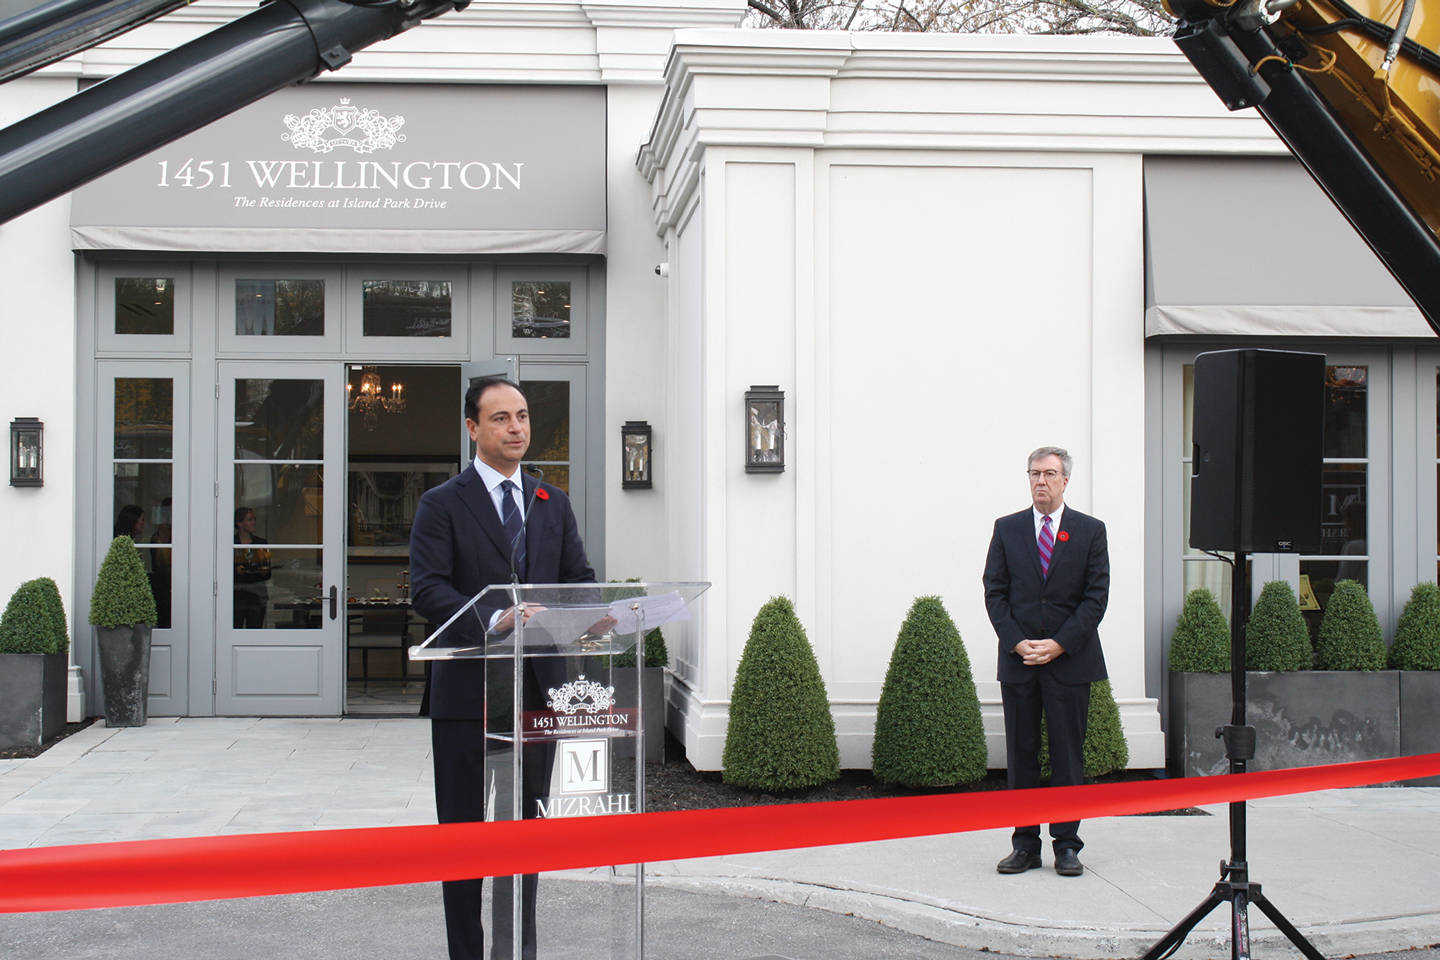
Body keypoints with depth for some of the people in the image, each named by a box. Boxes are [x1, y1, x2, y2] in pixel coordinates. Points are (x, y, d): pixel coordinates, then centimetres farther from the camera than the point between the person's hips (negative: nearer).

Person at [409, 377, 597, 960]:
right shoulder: (442, 505, -1)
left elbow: (578, 579, 9)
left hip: (537, 688, 4)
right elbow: (427, 590, -12)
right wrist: (495, 620, -27)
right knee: (463, 832, 3)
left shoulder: (554, 505, 15)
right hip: (468, 692, -4)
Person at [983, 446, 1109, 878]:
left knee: (1068, 756, 2)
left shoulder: (1090, 531, 4)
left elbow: (1096, 596, -1)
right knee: (1021, 756, 4)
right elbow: (994, 592, 5)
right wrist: (1017, 643, -8)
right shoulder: (1007, 529, 8)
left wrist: (1060, 644, -11)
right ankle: (1024, 845, 10)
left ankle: (1066, 845, 10)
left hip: (1070, 660, -1)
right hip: (1018, 661, 1)